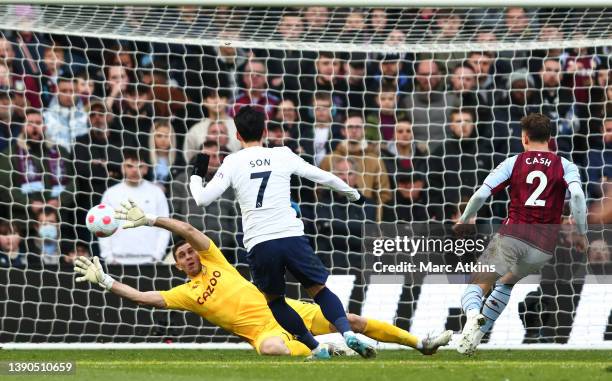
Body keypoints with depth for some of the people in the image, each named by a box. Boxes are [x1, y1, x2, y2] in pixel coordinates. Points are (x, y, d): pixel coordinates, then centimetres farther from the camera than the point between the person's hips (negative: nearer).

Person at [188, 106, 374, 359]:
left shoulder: (233, 163, 7)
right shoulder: (282, 155, 11)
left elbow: (202, 199, 4)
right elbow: (322, 176, 19)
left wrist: (195, 176, 26)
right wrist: (351, 193, 36)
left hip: (259, 245, -1)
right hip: (292, 236, 1)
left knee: (274, 300, 19)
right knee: (319, 290, 12)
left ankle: (317, 349, 10)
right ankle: (348, 333, -12)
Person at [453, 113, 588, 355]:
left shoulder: (513, 163, 8)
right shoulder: (565, 166, 9)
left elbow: (481, 195, 0)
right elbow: (577, 194, -11)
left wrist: (463, 221, 16)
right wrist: (581, 233, -3)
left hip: (512, 236, -3)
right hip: (544, 247, 3)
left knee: (477, 284, 1)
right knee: (506, 283, 29)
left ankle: (473, 315, -34)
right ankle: (478, 332, 20)